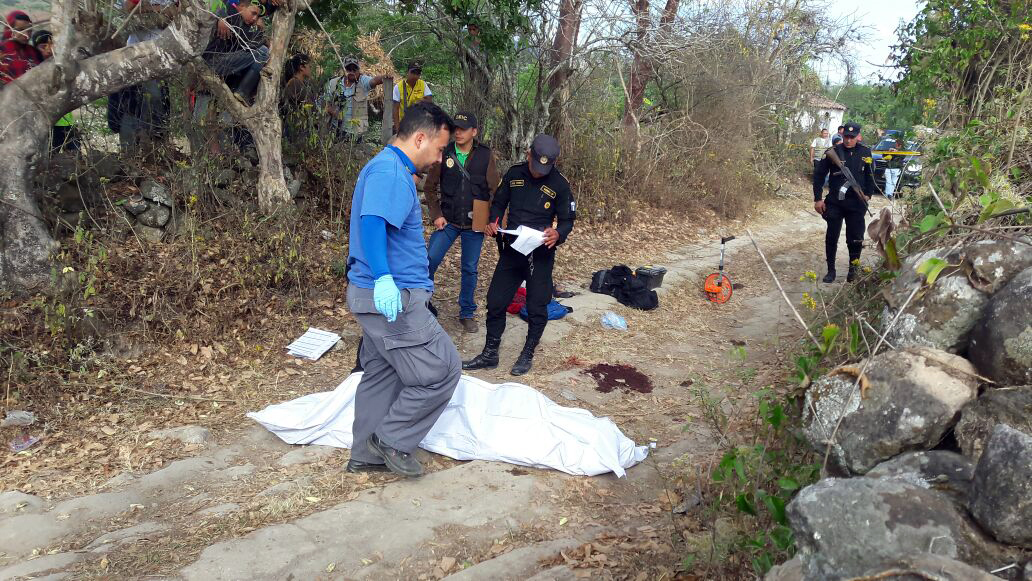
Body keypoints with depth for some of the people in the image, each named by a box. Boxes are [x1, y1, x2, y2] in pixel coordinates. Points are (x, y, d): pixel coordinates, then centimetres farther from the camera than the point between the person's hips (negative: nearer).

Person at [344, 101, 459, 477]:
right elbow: (372, 222, -32)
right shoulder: (390, 170, -16)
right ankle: (393, 440, 8)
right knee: (443, 369, -4)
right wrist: (383, 277, -44)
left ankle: (365, 455, 28)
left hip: (382, 294, 11)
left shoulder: (390, 168, 19)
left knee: (382, 375, 18)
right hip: (393, 297, -11)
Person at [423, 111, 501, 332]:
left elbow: (495, 190, -3)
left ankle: (467, 313, 24)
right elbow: (430, 187, 3)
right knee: (429, 261, -8)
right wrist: (436, 215, -5)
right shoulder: (444, 153, -3)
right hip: (447, 221, 0)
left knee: (470, 269, 9)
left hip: (474, 223, 0)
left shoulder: (486, 155, -4)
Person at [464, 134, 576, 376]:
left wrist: (558, 233, -24)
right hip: (511, 250, 3)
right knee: (495, 301, 5)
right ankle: (490, 354, 19)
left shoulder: (559, 184, -9)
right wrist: (493, 221, -8)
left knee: (537, 307, 3)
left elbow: (567, 220, -2)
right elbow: (499, 202, 12)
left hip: (540, 254, -3)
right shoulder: (514, 174, 0)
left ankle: (528, 355, 23)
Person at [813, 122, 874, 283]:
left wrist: (868, 195, 7)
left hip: (856, 203, 1)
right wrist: (817, 199, -3)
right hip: (834, 202, -1)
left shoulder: (865, 152, 1)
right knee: (831, 237, 3)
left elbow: (870, 175, 14)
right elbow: (818, 175, 0)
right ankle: (831, 270, 16)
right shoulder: (833, 152, -6)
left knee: (855, 239, 3)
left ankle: (853, 270, 18)